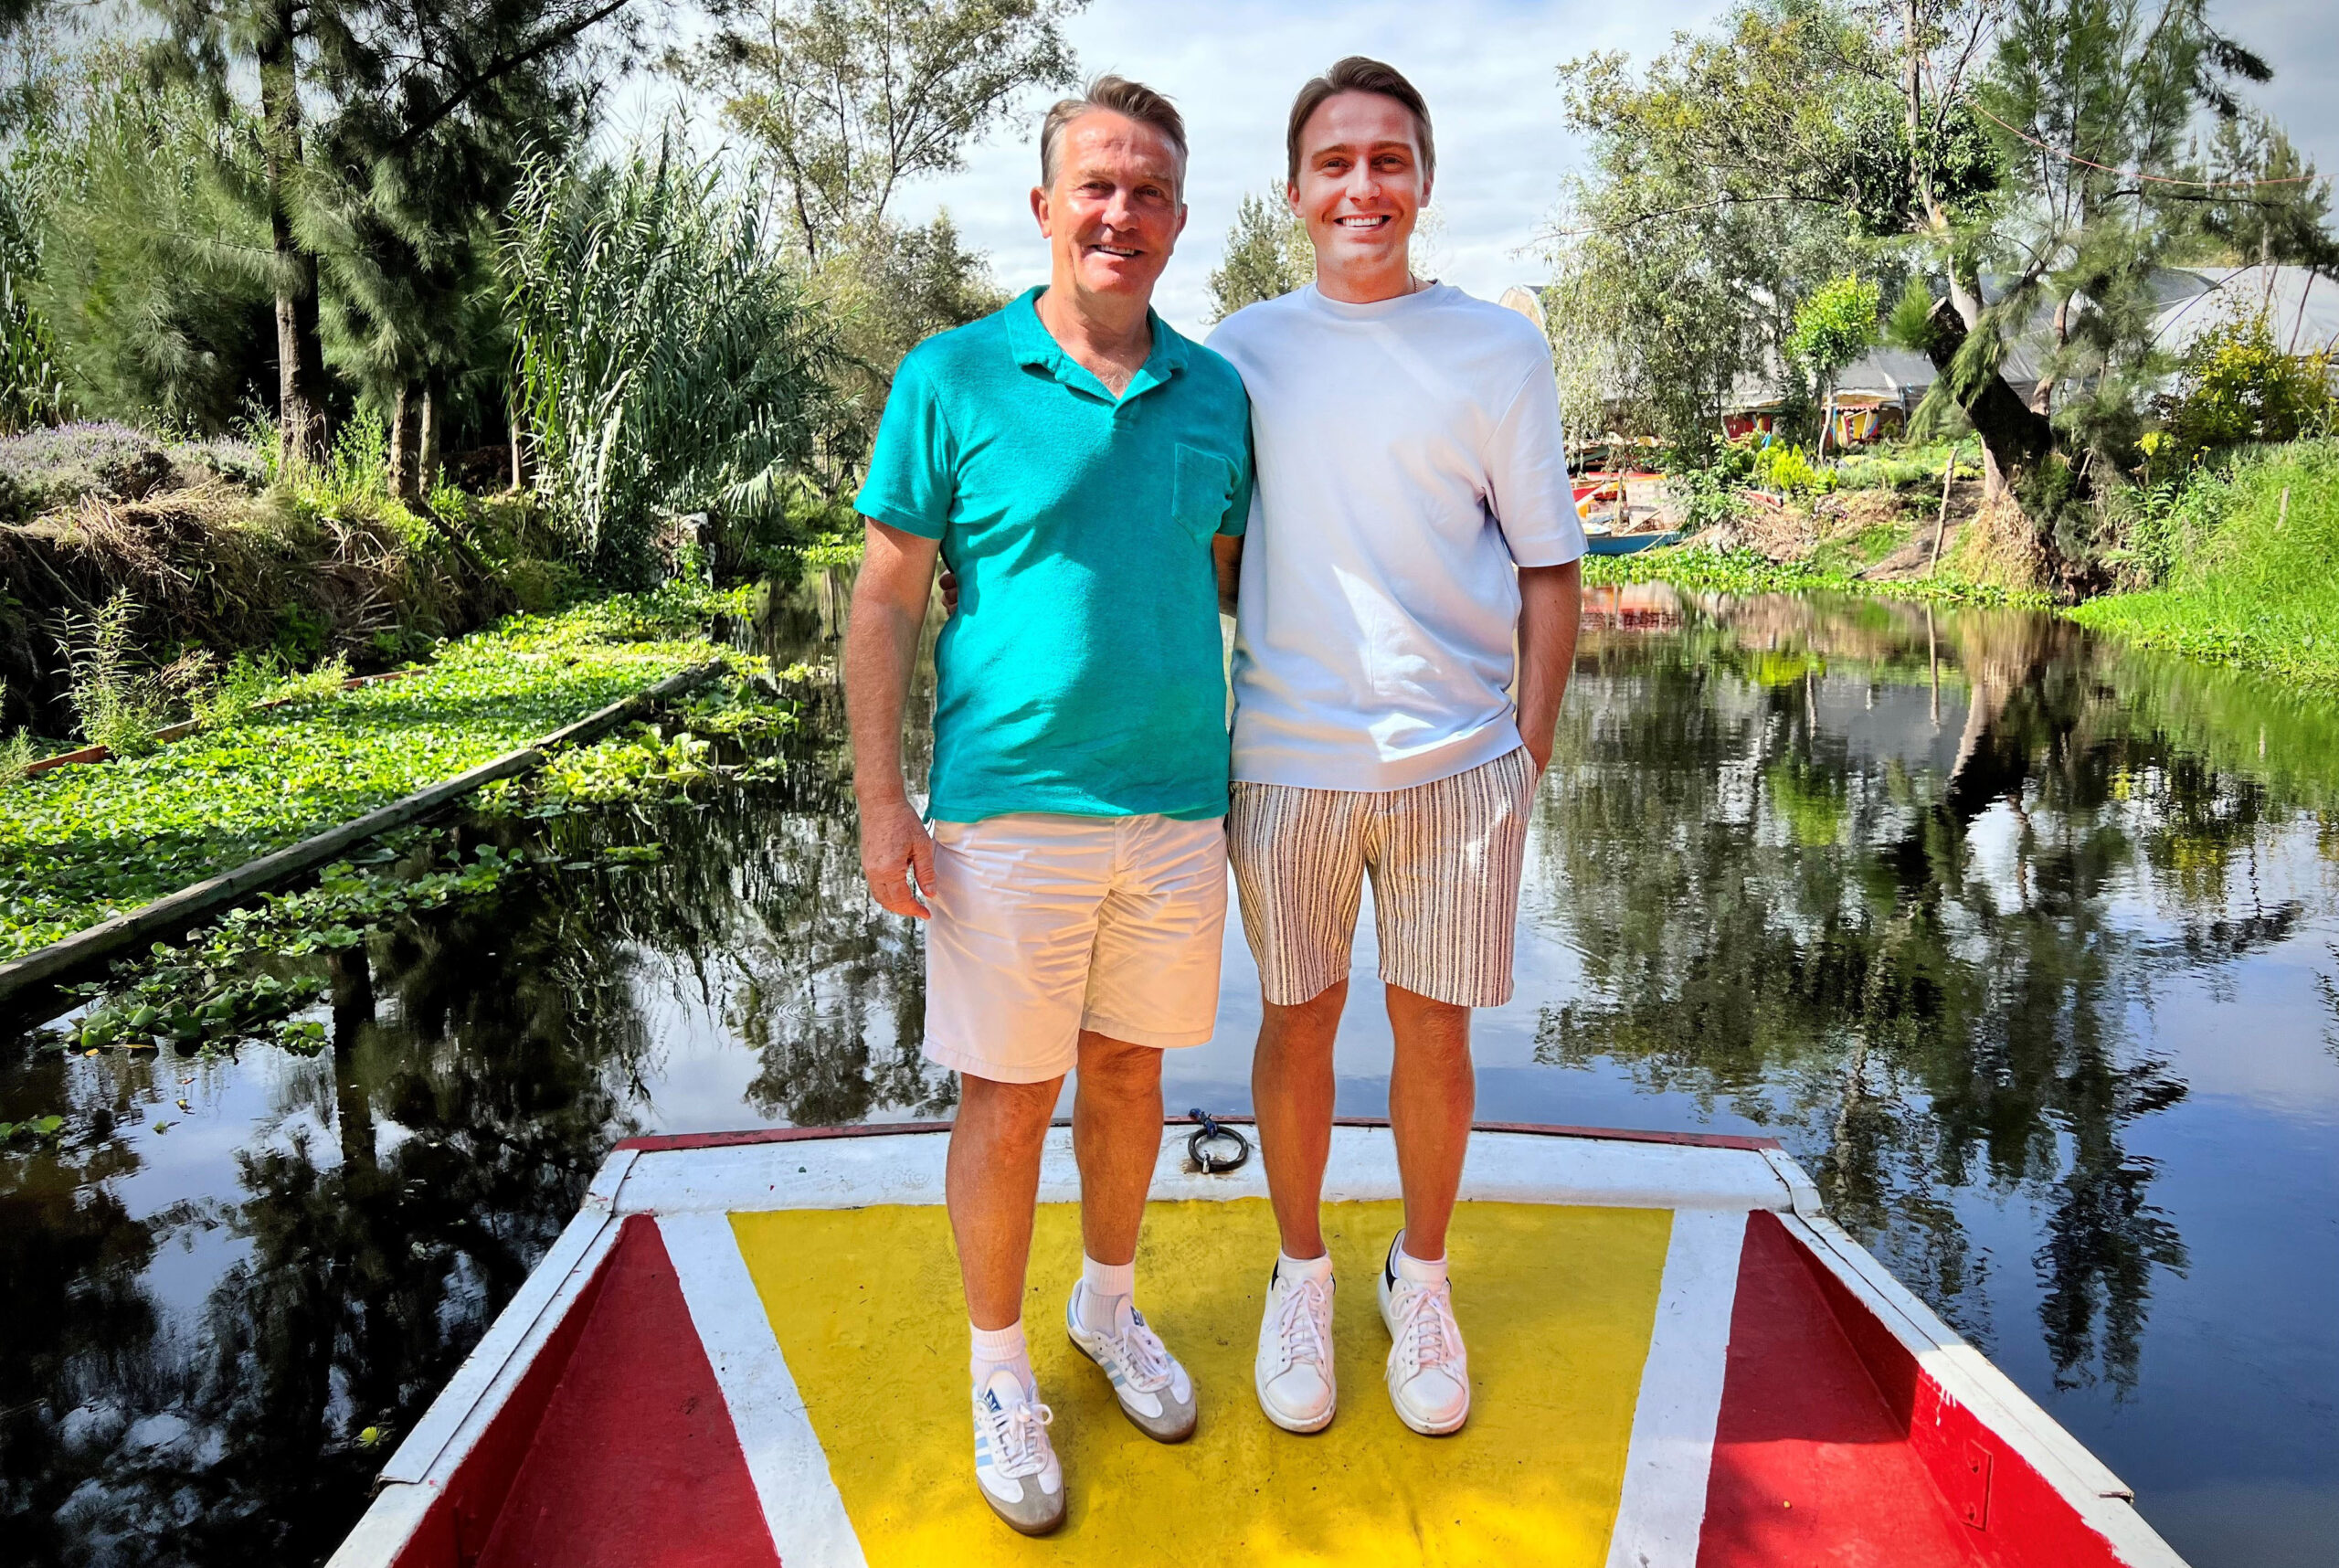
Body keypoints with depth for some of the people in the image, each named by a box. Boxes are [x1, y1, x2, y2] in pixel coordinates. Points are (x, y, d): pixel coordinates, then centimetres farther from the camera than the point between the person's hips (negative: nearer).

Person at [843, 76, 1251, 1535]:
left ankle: (1111, 1306, 41)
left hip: (1177, 808, 3)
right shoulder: (951, 380, -4)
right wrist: (883, 805, -8)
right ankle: (1002, 1372, 28)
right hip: (1010, 810, -3)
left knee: (1130, 1072, 17)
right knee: (1008, 1097, 6)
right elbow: (887, 600, -3)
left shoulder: (1217, 393, 6)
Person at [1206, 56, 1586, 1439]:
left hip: (1457, 758, 0)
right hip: (1287, 756, 1)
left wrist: (1530, 750, -1)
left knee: (1436, 1029, 8)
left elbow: (1548, 565, 5)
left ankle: (1422, 1275, 31)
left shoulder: (1499, 351, 3)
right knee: (1298, 1020, 10)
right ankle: (1303, 1272, 31)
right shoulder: (1242, 352, 6)